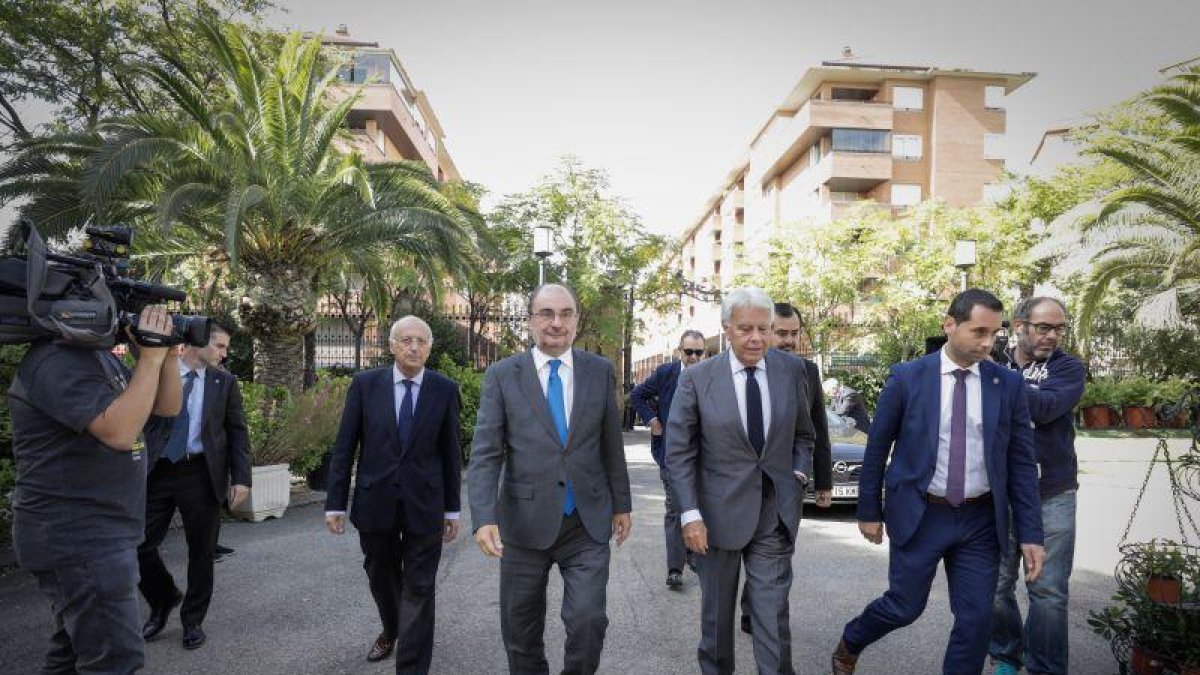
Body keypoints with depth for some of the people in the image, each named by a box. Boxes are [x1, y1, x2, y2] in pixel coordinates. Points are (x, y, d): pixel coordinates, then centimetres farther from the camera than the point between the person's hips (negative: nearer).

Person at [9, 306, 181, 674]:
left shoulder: (101, 356, 11)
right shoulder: (57, 359, -20)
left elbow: (167, 407, 11)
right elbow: (120, 431, -31)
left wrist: (168, 353, -4)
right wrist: (151, 356, -26)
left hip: (98, 532, 10)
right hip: (75, 537, -10)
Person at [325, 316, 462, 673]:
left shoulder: (445, 389, -4)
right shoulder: (365, 384, -3)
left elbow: (451, 452, 1)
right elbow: (343, 447, 0)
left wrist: (452, 508, 2)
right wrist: (335, 502, -2)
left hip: (424, 504, -2)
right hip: (375, 502, 2)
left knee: (418, 588, 1)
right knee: (381, 577, 20)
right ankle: (391, 630, 49)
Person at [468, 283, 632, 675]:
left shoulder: (601, 371, 2)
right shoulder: (502, 375, -3)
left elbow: (612, 446, 9)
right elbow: (485, 454, -7)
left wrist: (621, 504, 12)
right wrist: (484, 518, -18)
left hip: (588, 523, 1)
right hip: (525, 523, 0)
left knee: (589, 620, -6)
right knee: (521, 632, 12)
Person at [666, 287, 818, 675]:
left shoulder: (792, 370, -1)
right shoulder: (697, 378, -9)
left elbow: (804, 434, 13)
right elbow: (679, 452, -7)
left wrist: (799, 475, -2)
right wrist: (690, 514, -12)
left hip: (775, 512, 1)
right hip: (719, 511, -1)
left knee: (773, 612, 2)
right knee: (716, 610, 16)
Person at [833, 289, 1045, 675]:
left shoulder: (1009, 385, -1)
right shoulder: (907, 378, -8)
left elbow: (1021, 462, 2)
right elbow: (877, 448, -1)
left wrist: (1030, 534, -2)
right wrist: (869, 511, 2)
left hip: (981, 520, 3)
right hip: (919, 514, -2)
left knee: (976, 619, 5)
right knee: (904, 606, 8)